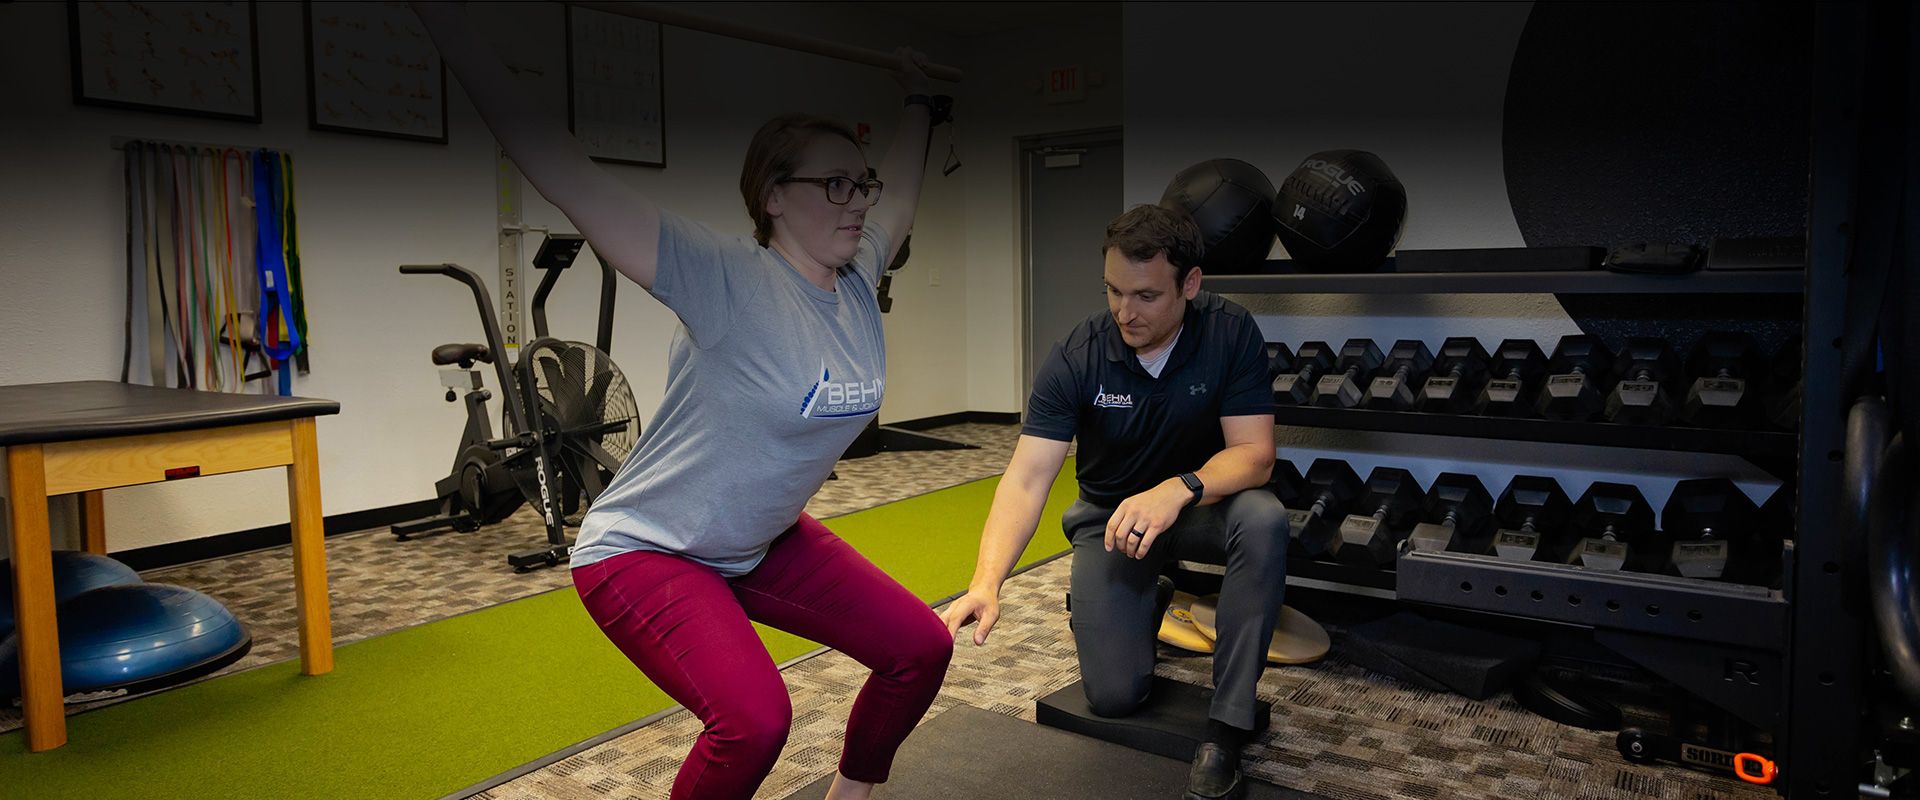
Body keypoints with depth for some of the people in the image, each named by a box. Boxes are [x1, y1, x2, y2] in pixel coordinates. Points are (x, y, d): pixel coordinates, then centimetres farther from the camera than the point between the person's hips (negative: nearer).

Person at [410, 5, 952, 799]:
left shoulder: (856, 280, -6)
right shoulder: (725, 281, -26)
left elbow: (899, 192, 16)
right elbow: (559, 169, -31)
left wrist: (917, 99, 26)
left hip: (765, 543, 8)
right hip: (644, 552, -7)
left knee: (921, 648, 1)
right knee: (754, 720, -30)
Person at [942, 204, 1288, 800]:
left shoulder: (1232, 333, -21)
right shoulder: (1074, 359, -23)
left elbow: (1254, 454, -24)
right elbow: (1027, 478, -29)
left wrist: (1178, 489, -45)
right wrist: (986, 584, -44)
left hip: (1202, 500, 0)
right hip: (1109, 514, 0)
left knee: (1263, 520, -35)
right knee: (1114, 694, -12)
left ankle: (1225, 728, -22)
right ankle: (1144, 607, 25)